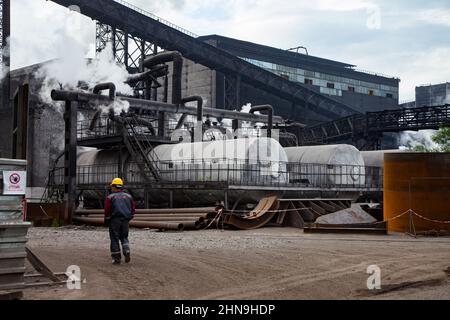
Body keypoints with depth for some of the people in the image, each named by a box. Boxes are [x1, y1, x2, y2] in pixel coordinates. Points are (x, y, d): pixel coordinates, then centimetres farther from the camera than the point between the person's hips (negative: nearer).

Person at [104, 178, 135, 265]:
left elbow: (107, 211, -7)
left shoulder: (110, 197, -3)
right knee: (124, 237, 17)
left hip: (115, 220, -3)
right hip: (125, 220, 4)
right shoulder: (128, 196, 10)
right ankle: (127, 252, -5)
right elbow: (133, 209, 11)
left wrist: (106, 221, 4)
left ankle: (117, 258, 5)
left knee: (115, 239, 5)